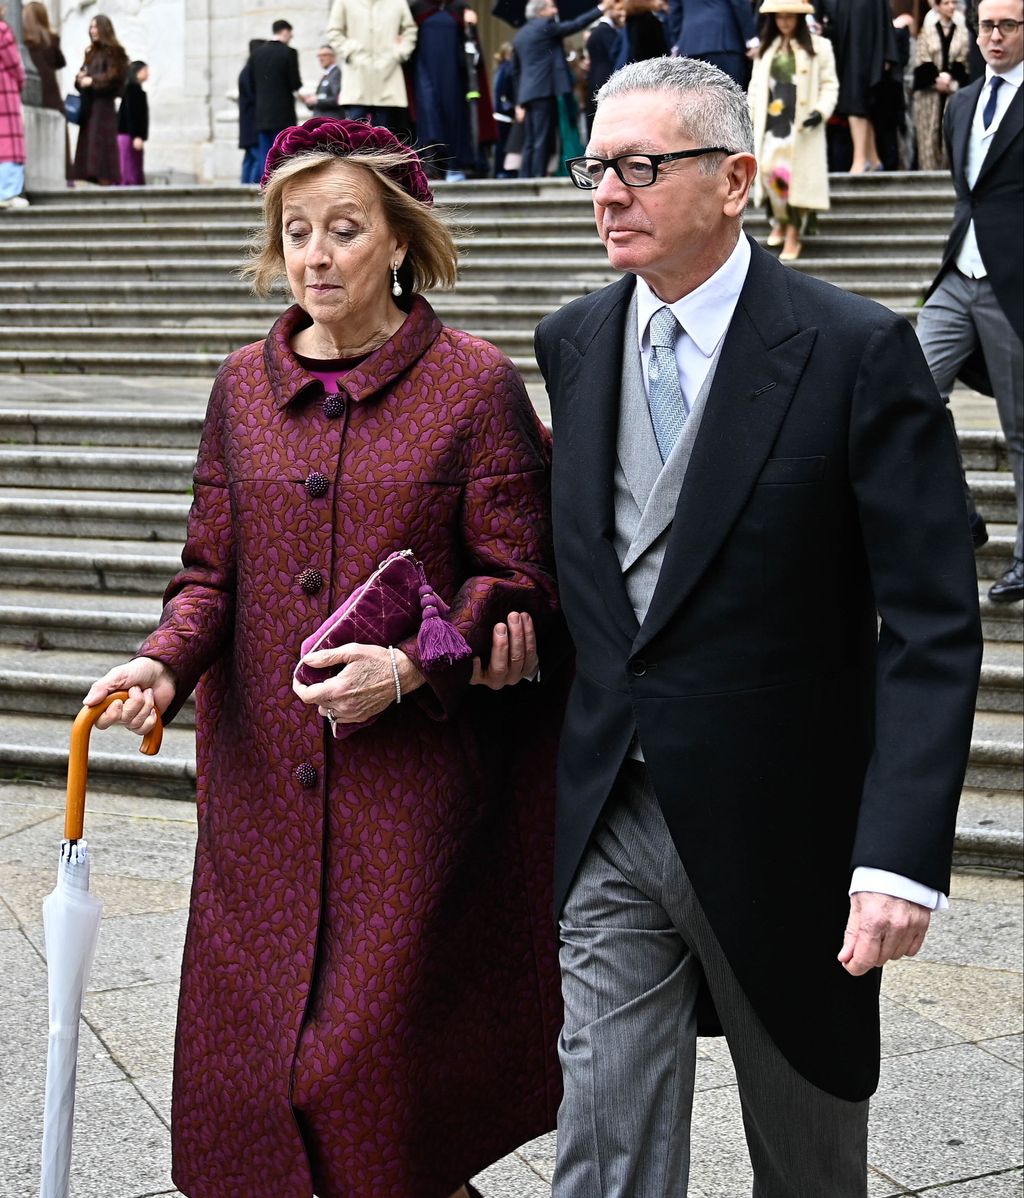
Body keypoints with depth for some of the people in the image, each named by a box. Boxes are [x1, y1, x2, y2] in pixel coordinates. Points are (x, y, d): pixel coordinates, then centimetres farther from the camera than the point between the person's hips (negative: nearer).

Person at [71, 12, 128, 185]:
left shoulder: (113, 51, -1)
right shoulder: (91, 52, 21)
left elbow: (114, 77, -11)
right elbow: (83, 75, 24)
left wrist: (92, 81, -13)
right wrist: (80, 78, 1)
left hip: (103, 103, -8)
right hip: (88, 104, 8)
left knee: (101, 143, -14)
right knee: (88, 144, 1)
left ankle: (106, 181, -17)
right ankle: (95, 177, 0)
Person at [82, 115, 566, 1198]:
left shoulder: (473, 383, -3)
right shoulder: (245, 384, 9)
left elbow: (515, 581, -3)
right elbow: (212, 572, 11)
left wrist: (413, 666, -17)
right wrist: (164, 664, -9)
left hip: (414, 778, -4)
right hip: (261, 778, 4)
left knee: (377, 1066, -4)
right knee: (251, 1054, 8)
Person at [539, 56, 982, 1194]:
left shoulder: (856, 351, -13)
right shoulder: (572, 344, 4)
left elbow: (932, 627, -15)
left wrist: (903, 854, -23)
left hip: (780, 831, -3)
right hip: (608, 826, 4)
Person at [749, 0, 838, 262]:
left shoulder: (818, 47, 3)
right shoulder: (765, 48, 17)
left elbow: (829, 84, 0)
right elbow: (756, 86, 17)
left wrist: (822, 111, -15)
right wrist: (750, 118, 8)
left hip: (801, 124, -4)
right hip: (771, 123, 4)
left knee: (797, 175, -8)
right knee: (768, 172, -5)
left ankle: (794, 234, -1)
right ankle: (779, 222, 18)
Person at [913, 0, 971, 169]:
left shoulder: (962, 31, 7)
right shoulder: (927, 30, 5)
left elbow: (963, 59, 3)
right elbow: (922, 59, 0)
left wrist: (948, 76, -12)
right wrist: (937, 78, -11)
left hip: (954, 88, 1)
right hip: (929, 87, -1)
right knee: (930, 129, -4)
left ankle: (949, 166, -2)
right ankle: (929, 167, -2)